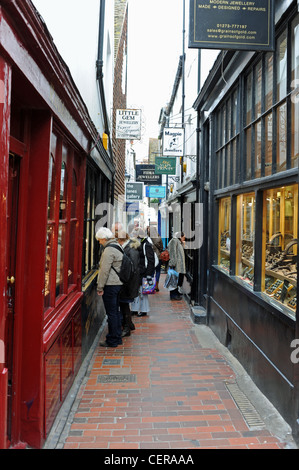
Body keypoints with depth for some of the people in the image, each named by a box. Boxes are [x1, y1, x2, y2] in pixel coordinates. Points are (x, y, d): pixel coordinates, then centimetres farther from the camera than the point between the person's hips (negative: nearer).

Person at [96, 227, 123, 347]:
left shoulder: (109, 250, -16)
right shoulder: (118, 246, 14)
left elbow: (104, 270, -19)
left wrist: (100, 287, -13)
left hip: (110, 285, -10)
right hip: (118, 283, 10)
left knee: (111, 313, -3)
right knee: (116, 311, 15)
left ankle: (112, 341, 4)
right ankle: (118, 338, 24)